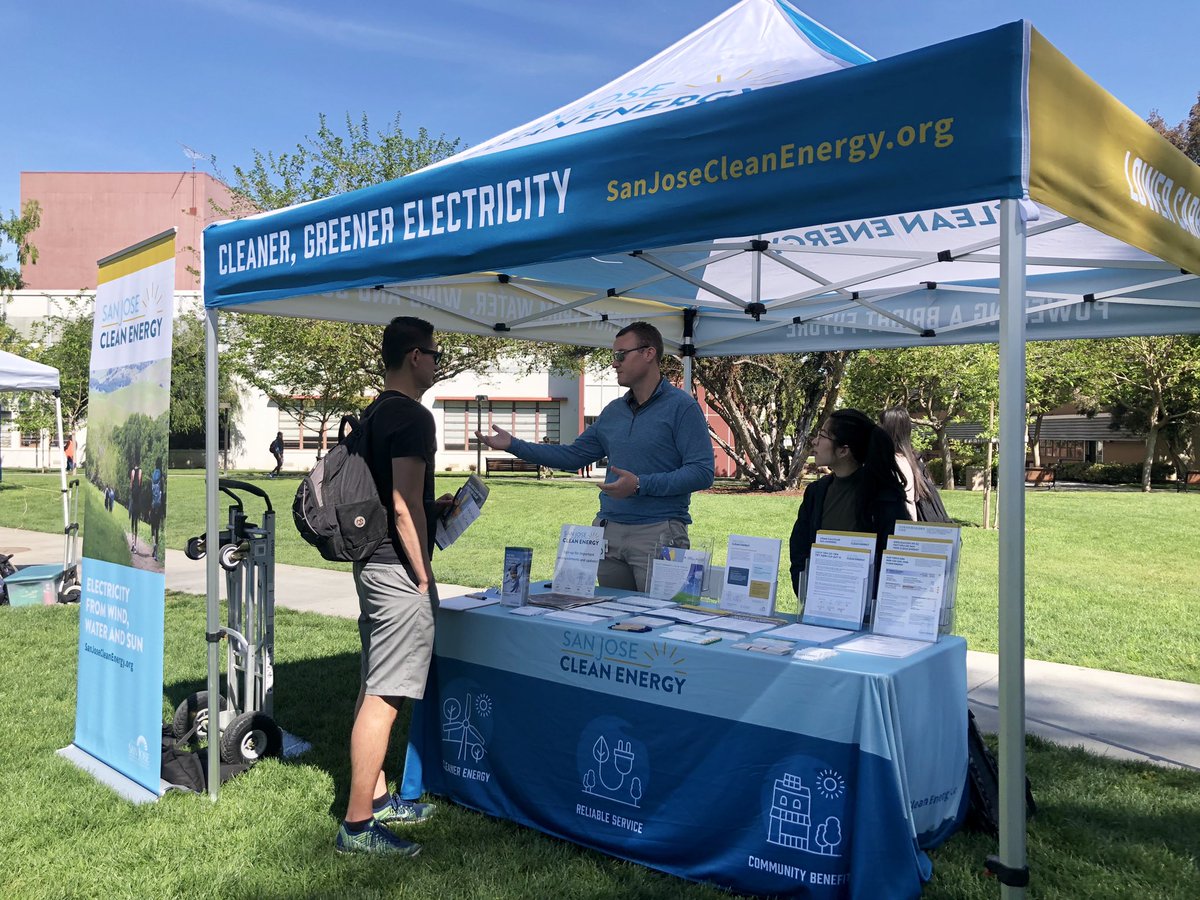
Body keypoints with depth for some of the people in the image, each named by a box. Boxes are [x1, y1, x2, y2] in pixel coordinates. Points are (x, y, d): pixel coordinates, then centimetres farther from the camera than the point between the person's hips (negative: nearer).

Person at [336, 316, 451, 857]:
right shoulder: (412, 417, -16)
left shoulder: (373, 415, 15)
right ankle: (357, 825, 2)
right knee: (383, 697, -5)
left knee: (375, 689, 17)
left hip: (371, 564, 11)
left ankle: (376, 797, 29)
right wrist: (423, 576, -16)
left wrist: (435, 507, 21)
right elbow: (404, 507, -21)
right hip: (398, 569, -10)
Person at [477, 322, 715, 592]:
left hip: (657, 534, -6)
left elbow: (702, 472, -13)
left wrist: (641, 485, -19)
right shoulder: (614, 411, 15)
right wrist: (514, 445, 13)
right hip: (609, 533, 7)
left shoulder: (682, 407, -6)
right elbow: (574, 455, 18)